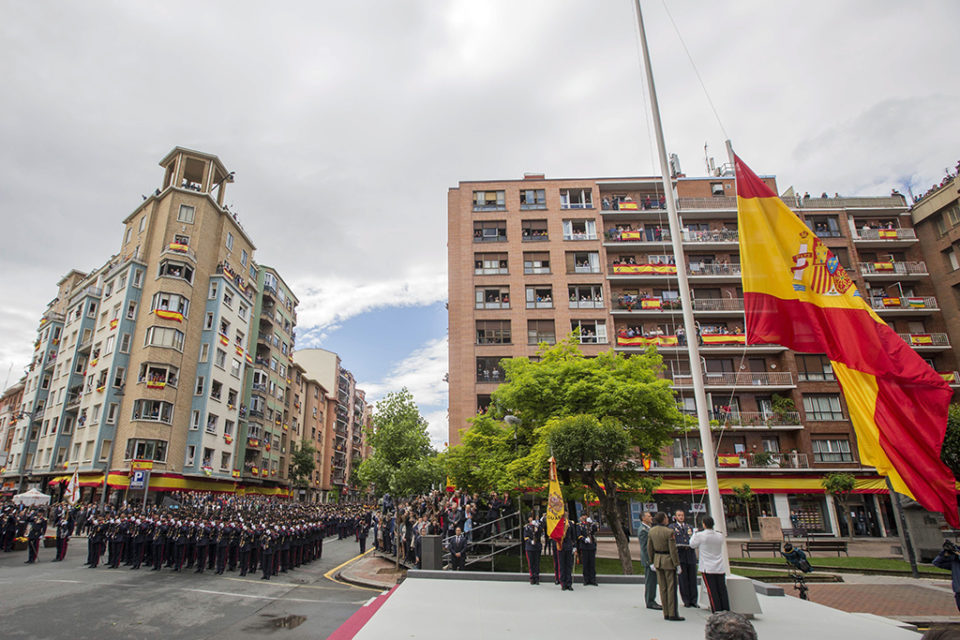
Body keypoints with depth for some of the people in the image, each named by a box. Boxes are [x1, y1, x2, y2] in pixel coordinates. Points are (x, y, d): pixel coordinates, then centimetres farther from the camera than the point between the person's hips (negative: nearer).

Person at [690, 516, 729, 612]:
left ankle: (717, 612, 1)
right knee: (722, 590, 8)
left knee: (712, 591, 1)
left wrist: (695, 533, 15)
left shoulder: (700, 535, -12)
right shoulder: (720, 535, 0)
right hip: (720, 568, 4)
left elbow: (692, 545, 2)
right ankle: (726, 611, 10)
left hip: (707, 568, -4)